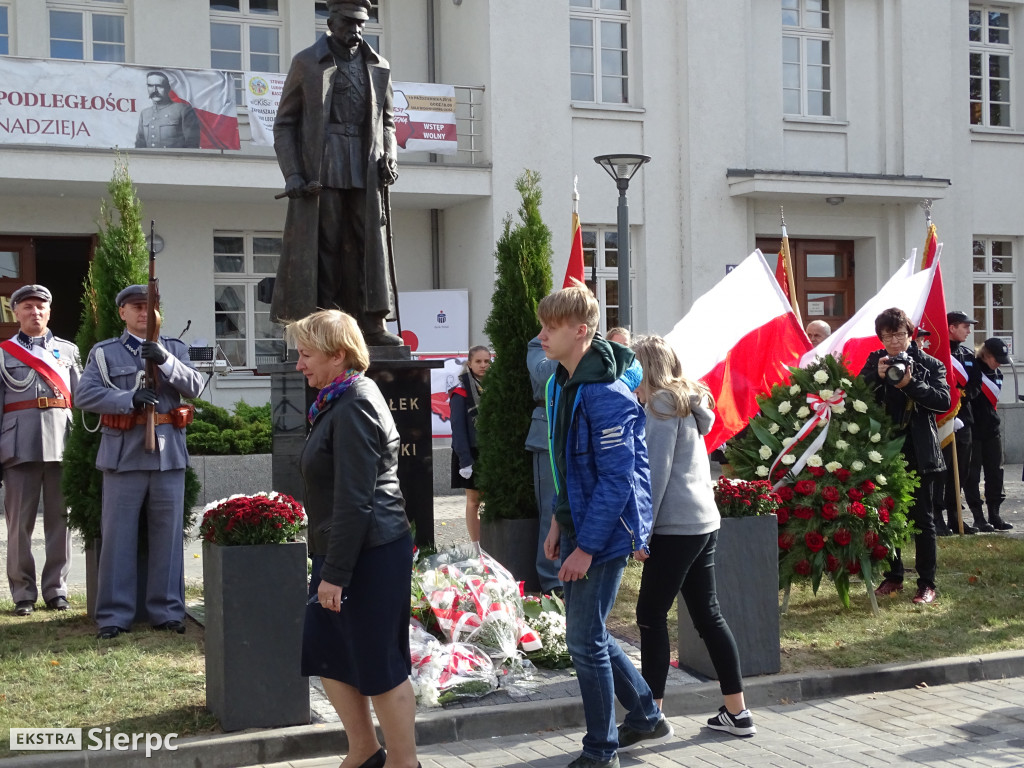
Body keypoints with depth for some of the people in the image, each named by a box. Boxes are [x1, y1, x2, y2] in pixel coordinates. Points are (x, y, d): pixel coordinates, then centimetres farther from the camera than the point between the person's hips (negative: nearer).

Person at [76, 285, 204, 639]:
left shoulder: (174, 349, 12)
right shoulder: (104, 352, 7)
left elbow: (195, 386, -2)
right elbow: (83, 395, -5)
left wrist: (165, 361, -18)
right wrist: (129, 399, -18)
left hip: (168, 454, 2)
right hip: (123, 454, -2)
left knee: (168, 535, 6)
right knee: (118, 536, 1)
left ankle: (167, 610, 16)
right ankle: (114, 614, 9)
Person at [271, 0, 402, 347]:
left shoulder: (378, 67, 14)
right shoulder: (306, 63, 5)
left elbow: (387, 119, 23)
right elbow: (284, 123, 3)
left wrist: (389, 156, 3)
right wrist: (293, 175, -8)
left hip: (366, 173, 3)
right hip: (320, 172, -3)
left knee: (369, 246, 0)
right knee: (322, 246, -3)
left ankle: (373, 324, 2)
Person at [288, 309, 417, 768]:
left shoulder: (354, 408, -17)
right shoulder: (336, 402, 14)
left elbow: (354, 502, -22)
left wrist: (335, 573, -20)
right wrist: (329, 565, 19)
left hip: (370, 556, -10)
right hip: (345, 552, 10)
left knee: (378, 665, 0)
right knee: (324, 651, 14)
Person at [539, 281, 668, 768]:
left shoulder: (607, 396, -22)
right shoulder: (562, 384, 8)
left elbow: (616, 480, -23)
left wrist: (586, 546, -21)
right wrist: (559, 521, 15)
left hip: (605, 533, -10)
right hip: (579, 527, 10)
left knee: (585, 641, -2)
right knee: (588, 633, 18)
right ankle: (646, 718, 34)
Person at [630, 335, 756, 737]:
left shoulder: (662, 403, -9)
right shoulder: (688, 402, 17)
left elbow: (656, 471, -15)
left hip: (677, 526, -9)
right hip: (703, 522, 9)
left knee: (651, 614, -2)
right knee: (707, 614, 11)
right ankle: (737, 712, 14)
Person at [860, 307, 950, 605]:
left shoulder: (929, 365, 0)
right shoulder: (873, 363, 6)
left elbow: (944, 400, -11)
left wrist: (911, 384, -20)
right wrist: (877, 377, -18)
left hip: (919, 454, -2)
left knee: (922, 519, 2)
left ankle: (927, 583, 8)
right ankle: (893, 576, 22)